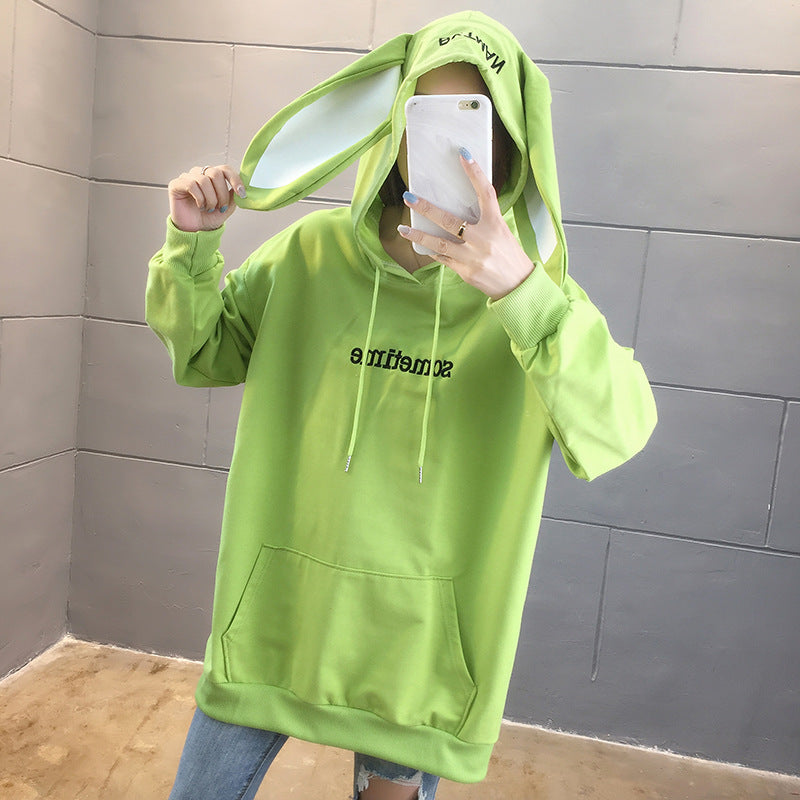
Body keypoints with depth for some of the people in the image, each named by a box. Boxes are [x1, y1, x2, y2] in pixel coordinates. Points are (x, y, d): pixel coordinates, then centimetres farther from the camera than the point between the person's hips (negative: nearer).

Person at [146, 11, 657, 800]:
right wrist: (191, 246, -11)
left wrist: (522, 293, -37)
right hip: (278, 607, 2)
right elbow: (204, 351, 7)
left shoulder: (536, 286, -10)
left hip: (421, 633, -1)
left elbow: (618, 431, -24)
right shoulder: (312, 254, -5)